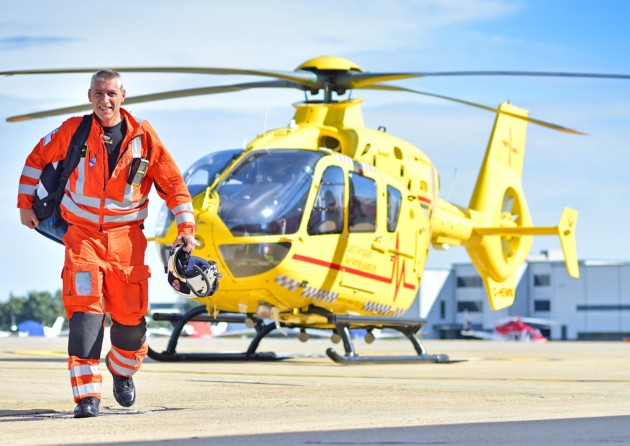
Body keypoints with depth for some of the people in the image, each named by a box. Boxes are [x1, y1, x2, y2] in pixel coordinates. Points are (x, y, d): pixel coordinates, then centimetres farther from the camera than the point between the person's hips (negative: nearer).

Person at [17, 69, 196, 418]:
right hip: (82, 234, -1)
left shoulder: (143, 136, -2)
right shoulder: (73, 131, -4)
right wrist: (25, 203, 14)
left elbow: (172, 182, 4)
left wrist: (186, 227, -2)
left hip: (126, 236, 1)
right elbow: (37, 158, 12)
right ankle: (87, 395, -19)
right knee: (84, 311, -17)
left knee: (130, 316, 1)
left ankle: (122, 372, 33)